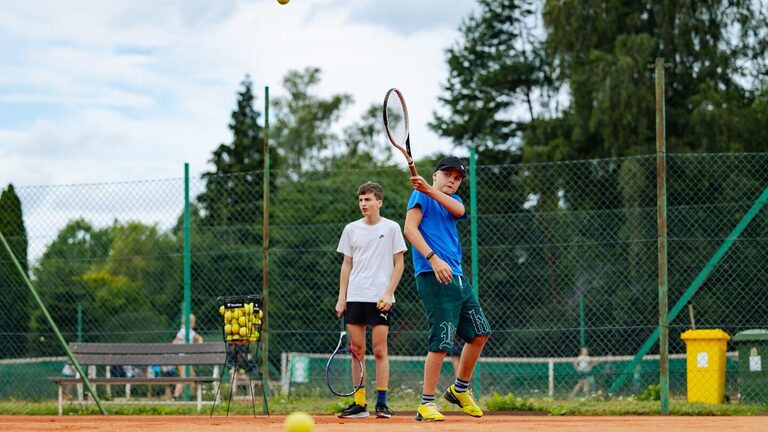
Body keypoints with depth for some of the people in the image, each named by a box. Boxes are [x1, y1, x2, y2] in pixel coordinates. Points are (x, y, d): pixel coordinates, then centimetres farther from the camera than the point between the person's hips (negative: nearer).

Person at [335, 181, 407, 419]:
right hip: (354, 298, 3)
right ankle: (359, 403, 7)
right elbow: (346, 265, 13)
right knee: (357, 350, 3)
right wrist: (341, 297, 6)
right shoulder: (351, 229, 10)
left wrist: (388, 294, -9)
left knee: (379, 350, -6)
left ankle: (381, 403, -2)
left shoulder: (391, 228, 1)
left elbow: (399, 264, 1)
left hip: (380, 298, -3)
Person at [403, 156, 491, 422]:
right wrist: (433, 258, -26)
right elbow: (410, 228, -14)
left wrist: (430, 190, -21)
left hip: (457, 277, 8)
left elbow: (458, 210, -5)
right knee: (441, 342, -13)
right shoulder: (421, 196, -1)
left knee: (480, 333, 12)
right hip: (433, 278, -8)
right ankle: (426, 404, -6)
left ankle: (459, 389, 28)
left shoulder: (453, 200, 20)